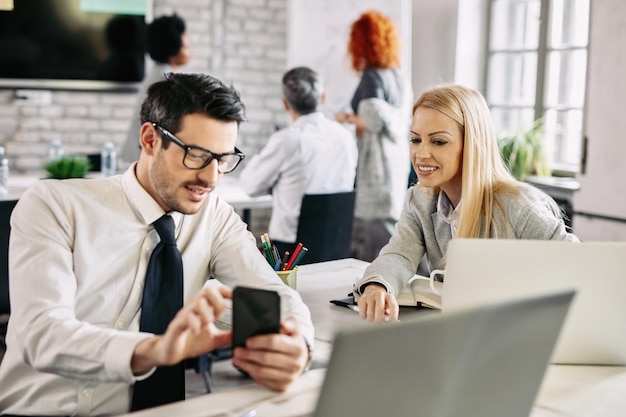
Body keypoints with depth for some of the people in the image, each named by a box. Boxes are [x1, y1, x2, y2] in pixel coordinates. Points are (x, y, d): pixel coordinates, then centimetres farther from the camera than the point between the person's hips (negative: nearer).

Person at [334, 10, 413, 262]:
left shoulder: (372, 76, -10)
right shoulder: (399, 77, 13)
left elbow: (375, 120, -20)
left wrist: (348, 118, -4)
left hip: (377, 165, -8)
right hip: (398, 162, 8)